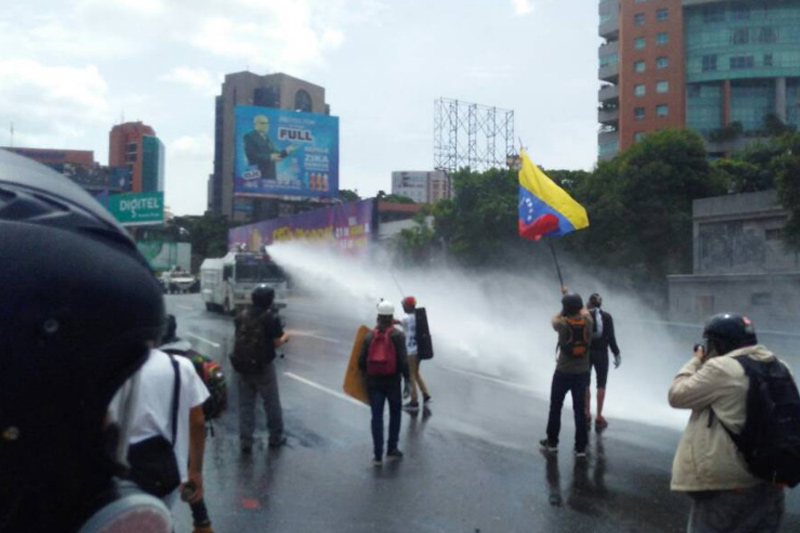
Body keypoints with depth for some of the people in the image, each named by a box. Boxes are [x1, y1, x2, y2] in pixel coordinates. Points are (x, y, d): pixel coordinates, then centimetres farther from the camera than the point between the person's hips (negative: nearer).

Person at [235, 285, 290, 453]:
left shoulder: (241, 316, 2)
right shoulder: (272, 318, -13)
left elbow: (238, 338, 12)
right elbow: (277, 343, -11)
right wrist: (285, 337, 9)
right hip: (263, 367, -4)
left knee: (245, 404, 10)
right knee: (272, 403, 12)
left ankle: (245, 442, 10)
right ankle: (276, 437, 24)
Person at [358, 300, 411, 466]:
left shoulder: (369, 336, 1)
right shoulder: (398, 335, -7)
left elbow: (361, 361, -1)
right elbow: (403, 361, -14)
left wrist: (366, 377, 15)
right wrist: (407, 381, -8)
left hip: (374, 382, 2)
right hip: (392, 381, -2)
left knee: (377, 416, 7)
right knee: (395, 413, 17)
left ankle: (377, 455, 6)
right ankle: (392, 449, 18)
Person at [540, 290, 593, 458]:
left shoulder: (563, 324, -17)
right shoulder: (587, 321, -8)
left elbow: (554, 319, 8)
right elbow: (584, 310, 16)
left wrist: (563, 311, 25)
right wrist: (570, 294, 28)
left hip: (563, 373, -2)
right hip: (582, 373, 3)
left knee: (555, 408, 13)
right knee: (580, 410, 8)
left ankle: (552, 442, 24)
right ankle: (581, 447, 10)